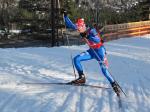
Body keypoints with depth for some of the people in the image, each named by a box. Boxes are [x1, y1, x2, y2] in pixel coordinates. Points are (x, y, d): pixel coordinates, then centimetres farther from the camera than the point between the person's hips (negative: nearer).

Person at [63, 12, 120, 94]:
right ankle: (82, 77, 0)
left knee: (104, 70, -11)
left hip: (99, 50, -7)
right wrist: (65, 16, -4)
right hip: (92, 51, 7)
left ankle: (114, 85, 5)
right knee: (76, 59, -6)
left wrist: (88, 36, -48)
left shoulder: (91, 30, -24)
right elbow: (70, 25, 4)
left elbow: (98, 40, -38)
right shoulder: (81, 31, -5)